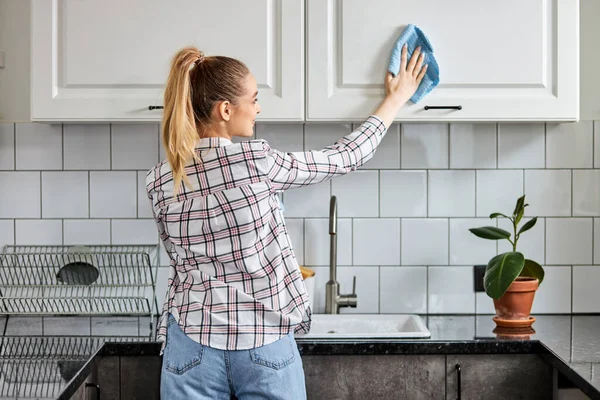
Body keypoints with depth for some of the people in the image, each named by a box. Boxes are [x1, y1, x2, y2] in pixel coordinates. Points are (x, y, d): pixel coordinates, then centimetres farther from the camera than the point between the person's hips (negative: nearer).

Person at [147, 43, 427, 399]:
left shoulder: (159, 180, -2)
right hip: (265, 342, -3)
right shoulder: (256, 161, -12)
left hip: (194, 342, 3)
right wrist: (396, 99, 15)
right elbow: (344, 159, 1)